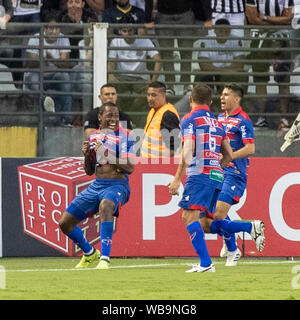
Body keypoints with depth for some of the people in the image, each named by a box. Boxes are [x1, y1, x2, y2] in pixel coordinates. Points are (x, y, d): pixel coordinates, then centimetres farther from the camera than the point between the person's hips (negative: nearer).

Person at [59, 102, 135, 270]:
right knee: (65, 223, 2)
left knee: (105, 205, -42)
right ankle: (90, 253, 28)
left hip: (117, 185, -6)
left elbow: (130, 168, -13)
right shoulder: (94, 137, 12)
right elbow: (89, 171, 16)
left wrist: (108, 155, -22)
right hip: (96, 185, 6)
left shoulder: (124, 136, -4)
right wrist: (87, 155, -4)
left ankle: (105, 257, -40)